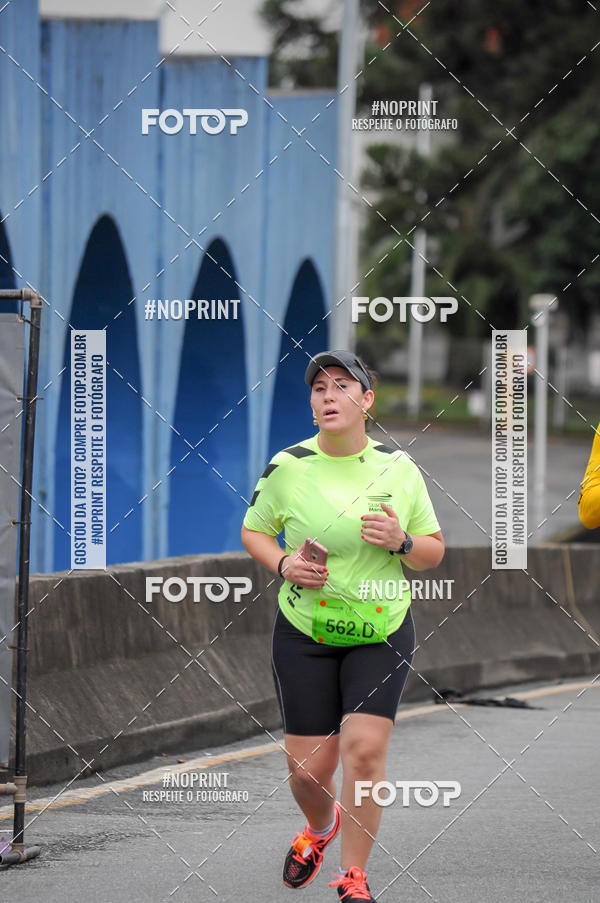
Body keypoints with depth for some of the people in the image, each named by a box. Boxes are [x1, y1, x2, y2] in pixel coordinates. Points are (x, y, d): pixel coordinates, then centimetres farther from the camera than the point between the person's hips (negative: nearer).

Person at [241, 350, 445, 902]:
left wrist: (401, 541, -14)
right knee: (309, 767, 1)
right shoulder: (287, 467, -4)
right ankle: (321, 826, 38)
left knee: (364, 749, -16)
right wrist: (283, 564, -9)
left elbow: (434, 551, 7)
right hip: (304, 633, 0)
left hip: (382, 633, 0)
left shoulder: (398, 468, 0)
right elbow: (253, 530, 10)